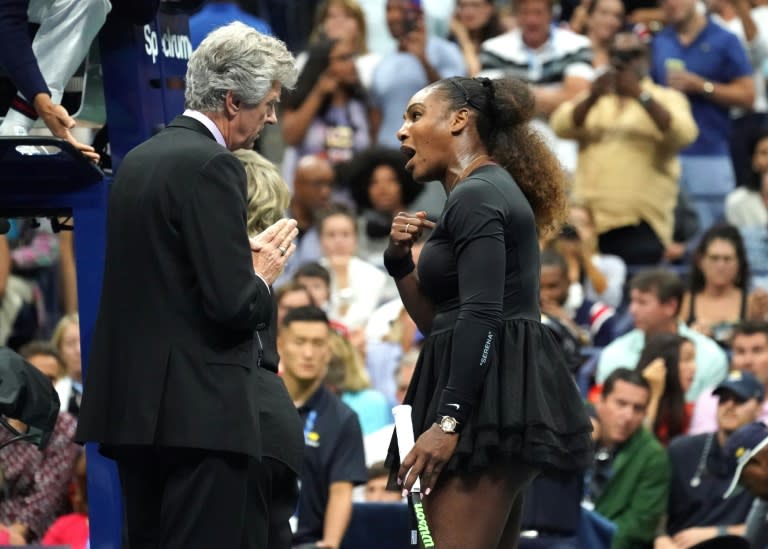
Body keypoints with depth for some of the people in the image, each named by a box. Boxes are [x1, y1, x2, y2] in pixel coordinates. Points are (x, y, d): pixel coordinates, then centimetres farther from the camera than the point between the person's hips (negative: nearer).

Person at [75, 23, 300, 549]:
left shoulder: (139, 160, 14)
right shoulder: (212, 168, -13)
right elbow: (233, 304, -18)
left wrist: (245, 263, 15)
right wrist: (261, 278, 2)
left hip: (132, 404, 9)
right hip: (200, 410, -9)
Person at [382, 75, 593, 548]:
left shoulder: (476, 196, -9)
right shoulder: (495, 190, 23)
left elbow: (480, 316, -21)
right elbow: (440, 322, 25)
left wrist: (446, 422, -27)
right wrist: (401, 259, 10)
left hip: (487, 398, -11)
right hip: (502, 397, 11)